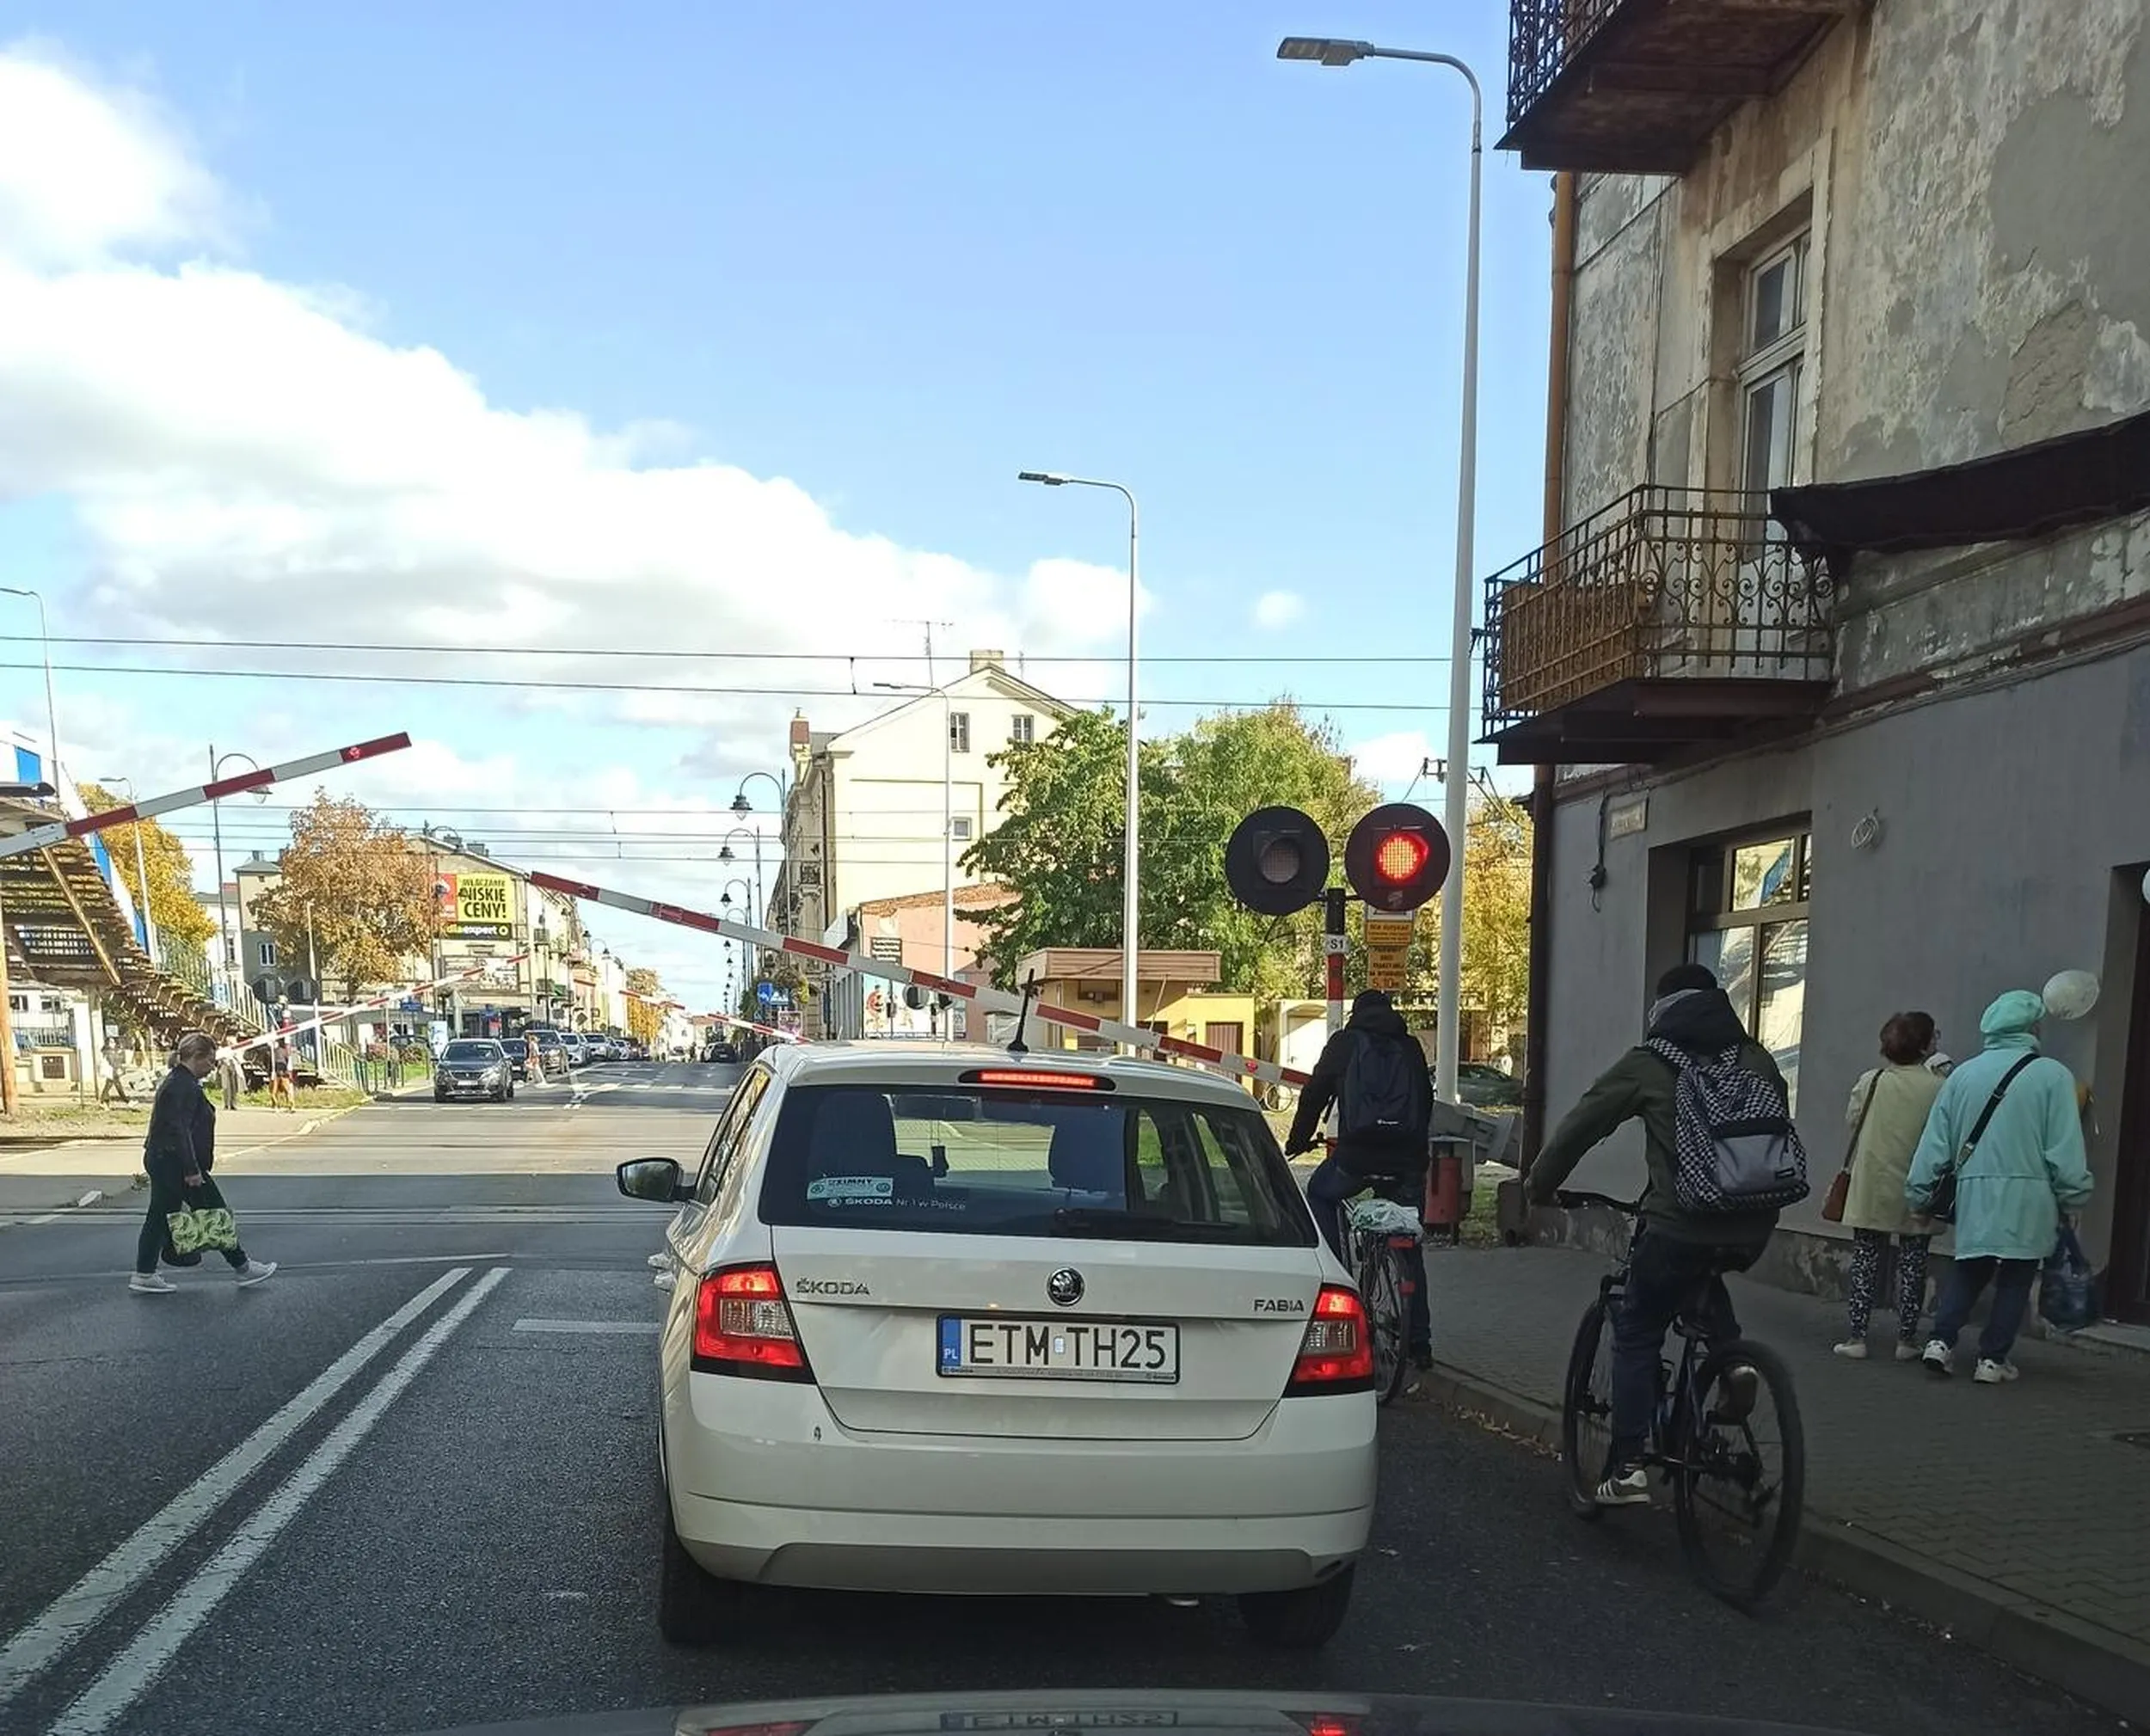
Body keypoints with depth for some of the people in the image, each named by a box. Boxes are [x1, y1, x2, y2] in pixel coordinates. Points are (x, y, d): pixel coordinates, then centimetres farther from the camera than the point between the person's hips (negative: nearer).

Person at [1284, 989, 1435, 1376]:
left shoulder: (1344, 1043, 11)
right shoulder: (1411, 1048, 18)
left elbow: (1315, 1093, 13)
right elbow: (1426, 1101, 23)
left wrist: (1297, 1139, 25)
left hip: (1357, 1154, -3)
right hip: (1408, 1159, 3)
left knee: (1319, 1194, 28)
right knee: (1410, 1247, 14)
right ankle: (1419, 1341, 15)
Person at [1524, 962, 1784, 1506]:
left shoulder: (1648, 1064, 2)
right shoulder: (1757, 1060, 13)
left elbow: (1581, 1124, 5)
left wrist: (1539, 1183, 19)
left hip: (1678, 1227, -4)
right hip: (1753, 1231, 5)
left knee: (1636, 1339, 11)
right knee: (1703, 1274, 37)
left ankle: (1627, 1469, 5)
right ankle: (1731, 1360, 14)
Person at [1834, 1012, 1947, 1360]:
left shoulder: (1871, 1081, -5)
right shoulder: (1938, 1087, -10)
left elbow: (1851, 1120, 4)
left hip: (1872, 1190, 0)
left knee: (1865, 1260, 7)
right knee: (1912, 1264, 9)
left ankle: (1856, 1335, 6)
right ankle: (1907, 1339, 12)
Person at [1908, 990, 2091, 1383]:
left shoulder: (1964, 1073, 4)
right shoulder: (2052, 1075, -7)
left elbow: (1935, 1141, 6)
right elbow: (2066, 1151, -8)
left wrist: (1919, 1193, 12)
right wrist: (2074, 1197, 3)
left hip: (1973, 1194, 3)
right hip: (2027, 1201, -3)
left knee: (1966, 1271, 15)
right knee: (2016, 1278, 9)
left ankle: (1942, 1341, 4)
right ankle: (1993, 1358, 11)